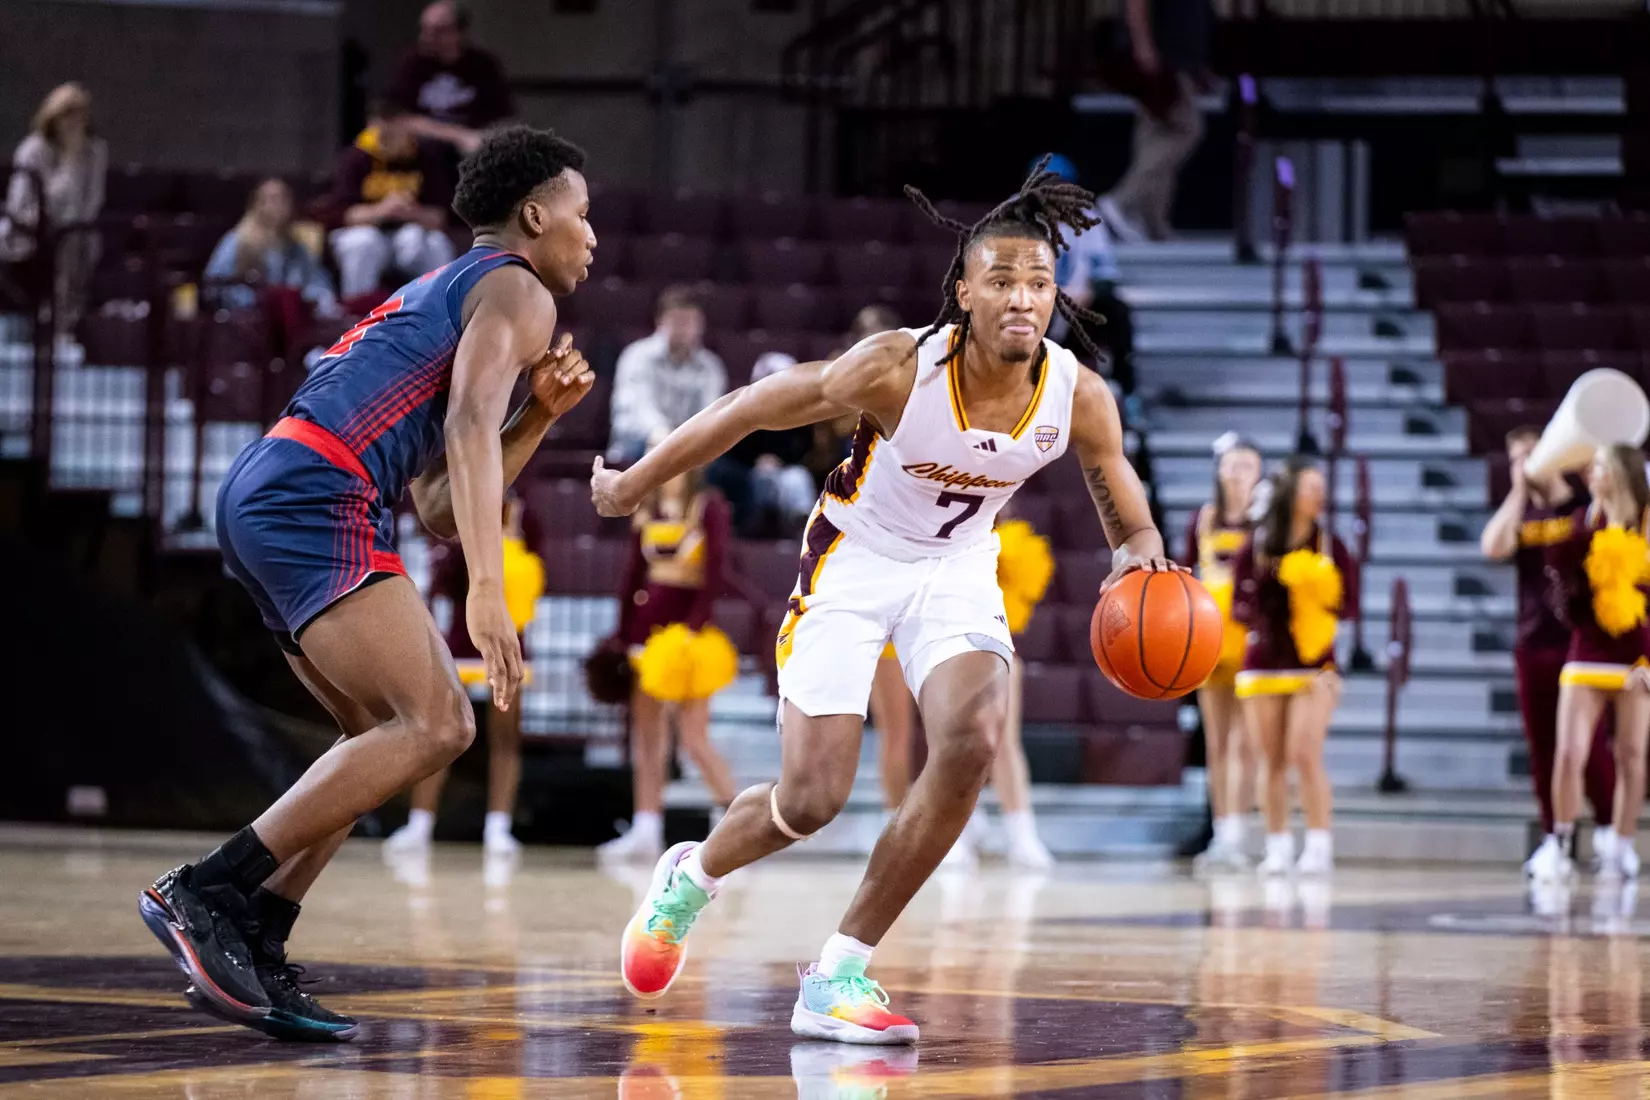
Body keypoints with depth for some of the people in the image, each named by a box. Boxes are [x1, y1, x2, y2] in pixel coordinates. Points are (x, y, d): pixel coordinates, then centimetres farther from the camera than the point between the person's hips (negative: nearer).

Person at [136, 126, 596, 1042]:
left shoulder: (439, 296, 33)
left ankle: (252, 952, 6)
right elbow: (468, 426, -16)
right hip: (316, 496, -10)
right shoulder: (515, 290, 4)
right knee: (437, 725, -14)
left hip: (260, 496, 10)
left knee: (389, 734, 16)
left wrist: (541, 416, 25)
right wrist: (485, 590, -26)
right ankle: (205, 893, -19)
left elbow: (439, 510, 31)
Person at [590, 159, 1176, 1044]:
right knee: (812, 799, -8)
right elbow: (751, 409, -16)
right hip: (853, 562, -3)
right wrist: (632, 486, -6)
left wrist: (1137, 550, -21)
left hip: (957, 571, 3)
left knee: (973, 741, -24)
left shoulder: (1079, 397, -19)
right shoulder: (897, 369, -29)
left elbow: (1113, 477, 3)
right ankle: (689, 878, 30)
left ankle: (839, 975, -10)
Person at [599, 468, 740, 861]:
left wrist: (695, 625, -21)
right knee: (646, 733, 4)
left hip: (688, 627, -6)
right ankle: (646, 831, 4)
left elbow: (716, 570, -14)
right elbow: (634, 574, 13)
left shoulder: (708, 506, -7)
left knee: (694, 737, -9)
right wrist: (623, 635, 8)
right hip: (648, 628, 6)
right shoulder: (647, 511, 10)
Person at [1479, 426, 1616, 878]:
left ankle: (1608, 830, 3)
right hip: (1533, 644, 4)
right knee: (1542, 747, 4)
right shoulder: (1520, 514, 10)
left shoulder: (1586, 506, 2)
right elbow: (1493, 548, -8)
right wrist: (1519, 490, -7)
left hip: (1581, 640, -4)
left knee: (1589, 742, -7)